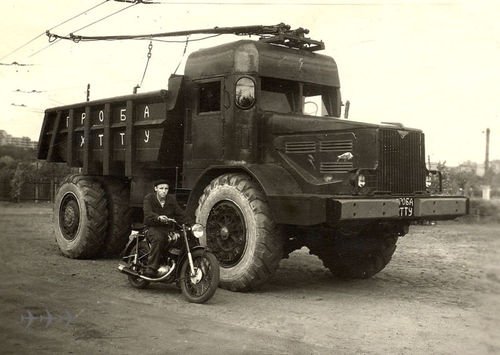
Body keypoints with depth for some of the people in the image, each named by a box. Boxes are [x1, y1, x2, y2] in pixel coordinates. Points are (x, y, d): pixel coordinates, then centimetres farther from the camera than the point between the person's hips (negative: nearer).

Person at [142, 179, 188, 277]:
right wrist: (158, 217, -41)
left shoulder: (172, 199, 12)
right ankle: (151, 268, -36)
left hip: (168, 228, 5)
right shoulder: (149, 198, -1)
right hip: (153, 228, -5)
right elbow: (148, 213, -19)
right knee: (158, 238, -37)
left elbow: (180, 214, 8)